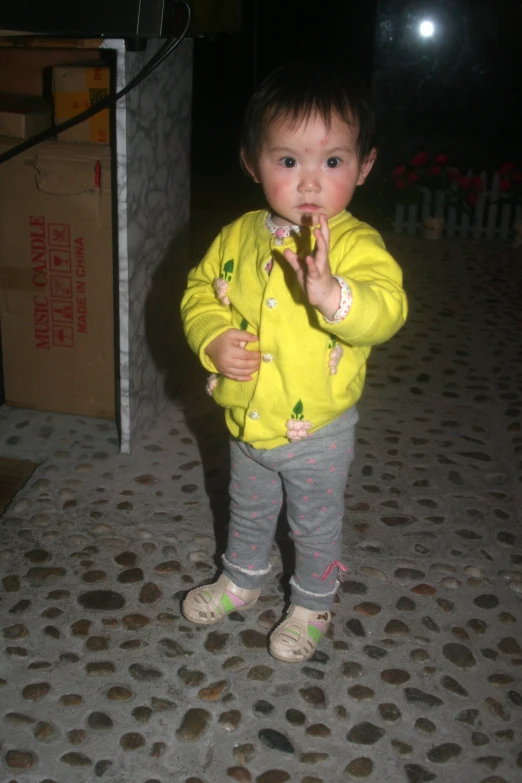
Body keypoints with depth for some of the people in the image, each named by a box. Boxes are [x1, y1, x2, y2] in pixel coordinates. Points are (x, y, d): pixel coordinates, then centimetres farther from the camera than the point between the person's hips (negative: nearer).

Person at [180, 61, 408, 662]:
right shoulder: (240, 236, -9)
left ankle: (311, 606, 47)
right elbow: (201, 289, 3)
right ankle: (241, 580, 56)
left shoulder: (356, 244, -24)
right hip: (247, 421, 5)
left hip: (317, 432, -4)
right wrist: (212, 339, -17)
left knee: (316, 526, 20)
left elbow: (386, 311, -39)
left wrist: (331, 293, -59)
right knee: (248, 511, 30)